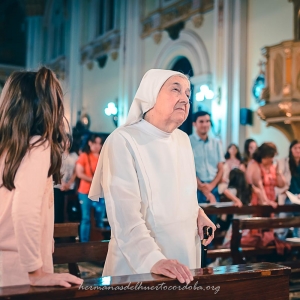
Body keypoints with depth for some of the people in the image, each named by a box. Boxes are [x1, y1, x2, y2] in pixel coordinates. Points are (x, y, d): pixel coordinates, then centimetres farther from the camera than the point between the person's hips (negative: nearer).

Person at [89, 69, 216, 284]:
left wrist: (198, 213, 1)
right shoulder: (123, 141, -17)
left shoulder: (183, 140, 7)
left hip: (184, 260, 7)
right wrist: (153, 259, -38)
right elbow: (125, 215, -27)